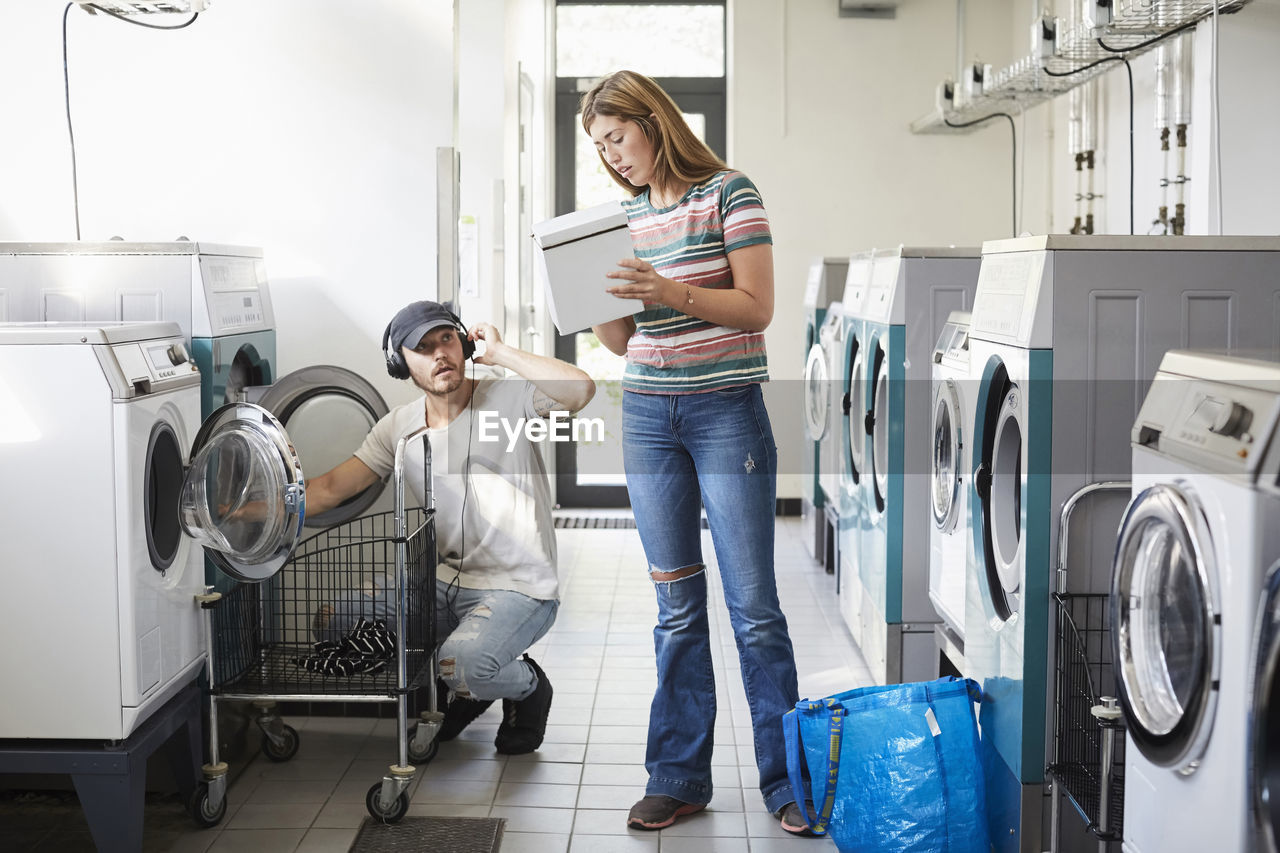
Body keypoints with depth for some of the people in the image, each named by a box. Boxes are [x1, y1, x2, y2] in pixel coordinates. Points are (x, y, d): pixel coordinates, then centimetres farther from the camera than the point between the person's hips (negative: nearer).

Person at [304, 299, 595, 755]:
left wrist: (499, 352, -21)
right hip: (443, 582, 6)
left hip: (519, 590, -6)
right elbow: (332, 487, 5)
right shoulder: (398, 426, 5)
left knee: (460, 663, -31)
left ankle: (528, 686, 8)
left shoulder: (509, 398, -11)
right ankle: (465, 689, 15)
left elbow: (581, 389, -30)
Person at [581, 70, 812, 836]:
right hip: (648, 416, 5)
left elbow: (757, 309, -11)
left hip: (727, 412, -5)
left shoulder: (728, 193, -4)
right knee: (677, 608, 9)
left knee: (754, 606, -2)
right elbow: (620, 339, 13)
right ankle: (680, 778, 17)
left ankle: (788, 780, 9)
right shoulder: (624, 215, 12)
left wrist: (669, 291, -21)